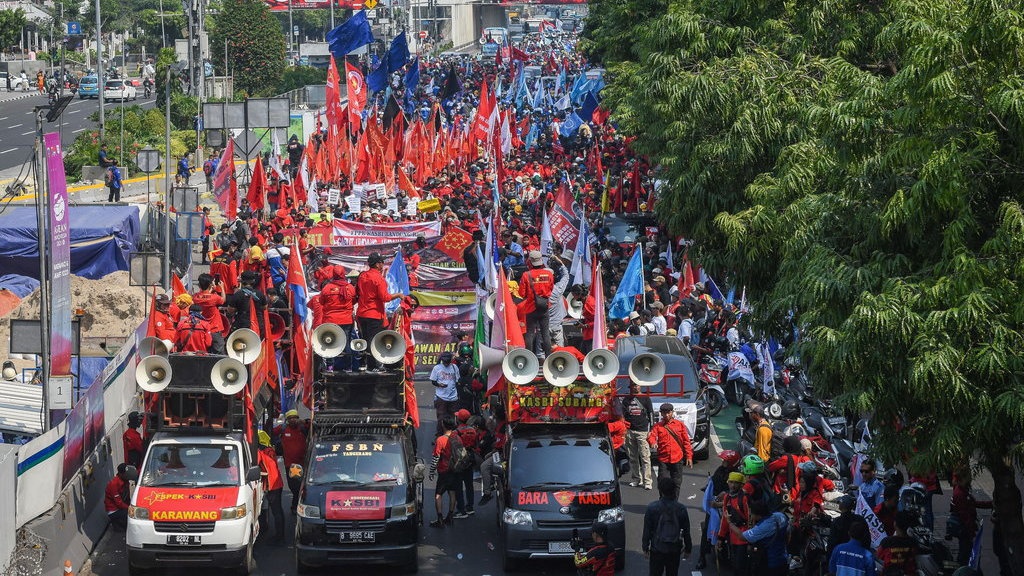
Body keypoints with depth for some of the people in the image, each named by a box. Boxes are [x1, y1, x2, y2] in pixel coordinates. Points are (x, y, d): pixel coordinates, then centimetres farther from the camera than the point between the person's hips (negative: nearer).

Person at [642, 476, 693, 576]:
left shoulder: (652, 508, -14)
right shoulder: (681, 509, -8)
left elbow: (647, 530, -7)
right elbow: (686, 532, 0)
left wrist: (645, 548, 5)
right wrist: (688, 549, 13)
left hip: (657, 549, -1)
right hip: (674, 550, 1)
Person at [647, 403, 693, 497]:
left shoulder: (679, 425, 7)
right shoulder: (658, 426, 5)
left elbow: (686, 441, 8)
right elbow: (652, 436, -12)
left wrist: (689, 456, 4)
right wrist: (652, 442, -36)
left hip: (677, 459, 1)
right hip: (663, 460, -1)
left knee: (676, 483, 7)